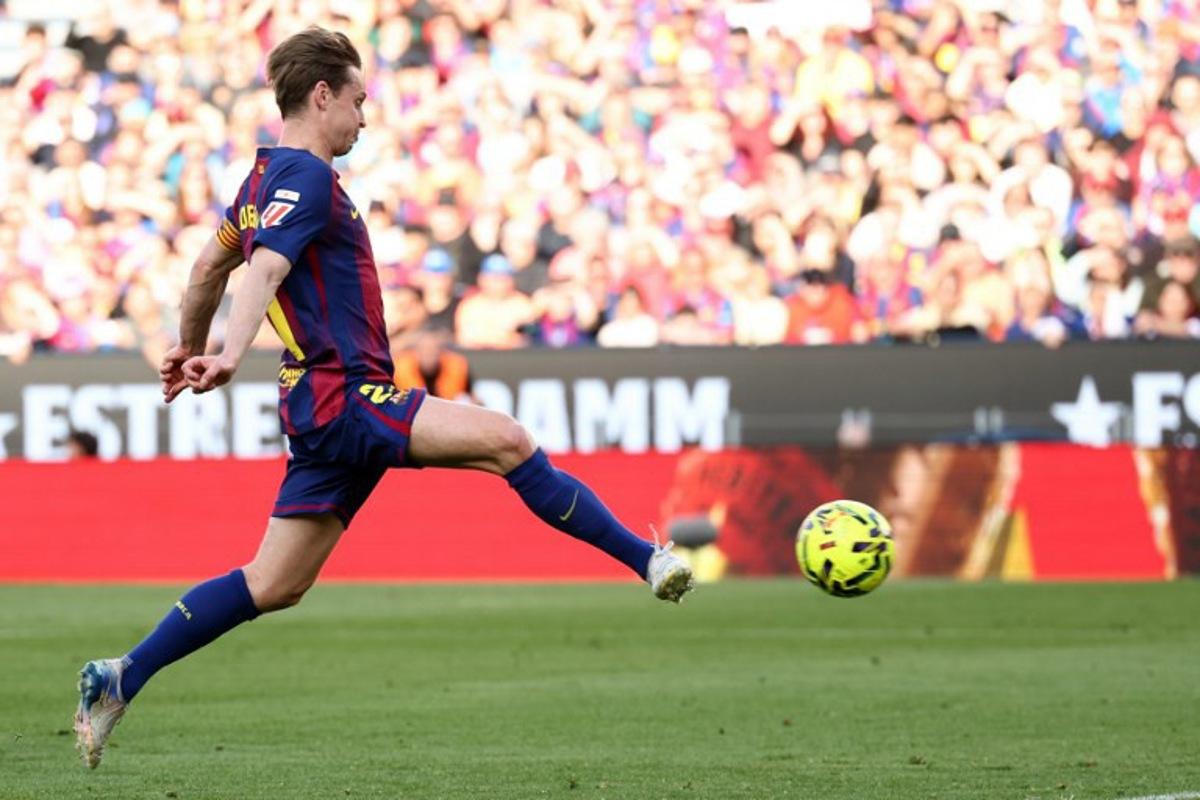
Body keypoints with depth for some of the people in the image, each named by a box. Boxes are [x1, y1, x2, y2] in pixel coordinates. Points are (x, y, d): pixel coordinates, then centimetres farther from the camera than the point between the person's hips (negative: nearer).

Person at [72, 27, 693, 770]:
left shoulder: (269, 175, 19)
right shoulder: (303, 176, -10)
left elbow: (209, 268, 30)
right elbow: (265, 270, -26)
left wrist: (190, 350, 42)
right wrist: (232, 355, -40)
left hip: (326, 406, 10)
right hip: (342, 394, -10)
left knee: (273, 586, 10)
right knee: (505, 439, -22)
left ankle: (121, 680, 11)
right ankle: (647, 560, -23)